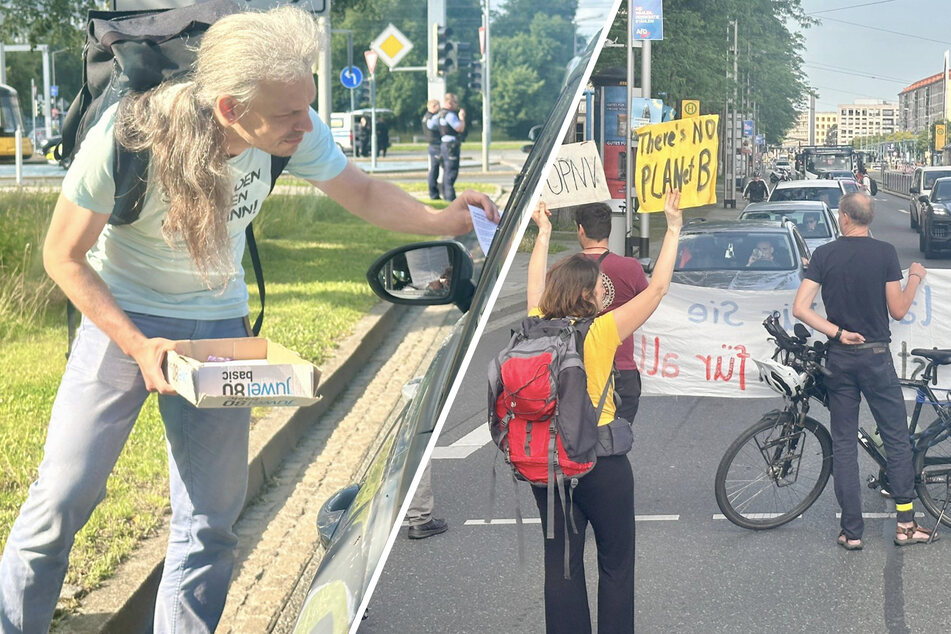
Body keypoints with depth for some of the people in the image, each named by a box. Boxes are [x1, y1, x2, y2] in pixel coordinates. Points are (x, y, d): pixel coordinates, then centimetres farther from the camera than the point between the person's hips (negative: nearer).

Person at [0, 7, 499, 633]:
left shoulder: (294, 131, -20)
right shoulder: (129, 136, -29)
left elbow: (361, 190, -1)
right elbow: (64, 255, -16)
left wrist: (440, 219, -19)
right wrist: (137, 346, -25)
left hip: (218, 323, 3)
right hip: (123, 317, -3)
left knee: (212, 517, 2)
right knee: (63, 496, -7)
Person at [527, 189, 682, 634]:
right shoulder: (600, 332, -15)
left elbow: (535, 284, 19)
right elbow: (658, 286, -12)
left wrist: (543, 234, 31)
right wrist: (673, 228, -5)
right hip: (602, 460, -5)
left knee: (561, 562, 10)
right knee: (616, 562, 8)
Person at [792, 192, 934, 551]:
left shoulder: (824, 255, -2)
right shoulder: (885, 253, -7)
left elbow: (800, 308, -10)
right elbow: (898, 310, -4)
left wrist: (837, 333, -6)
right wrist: (915, 278, 11)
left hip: (839, 358, 2)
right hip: (876, 355, -2)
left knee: (844, 444, 7)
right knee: (897, 438, 8)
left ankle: (851, 531, 7)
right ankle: (905, 524, 7)